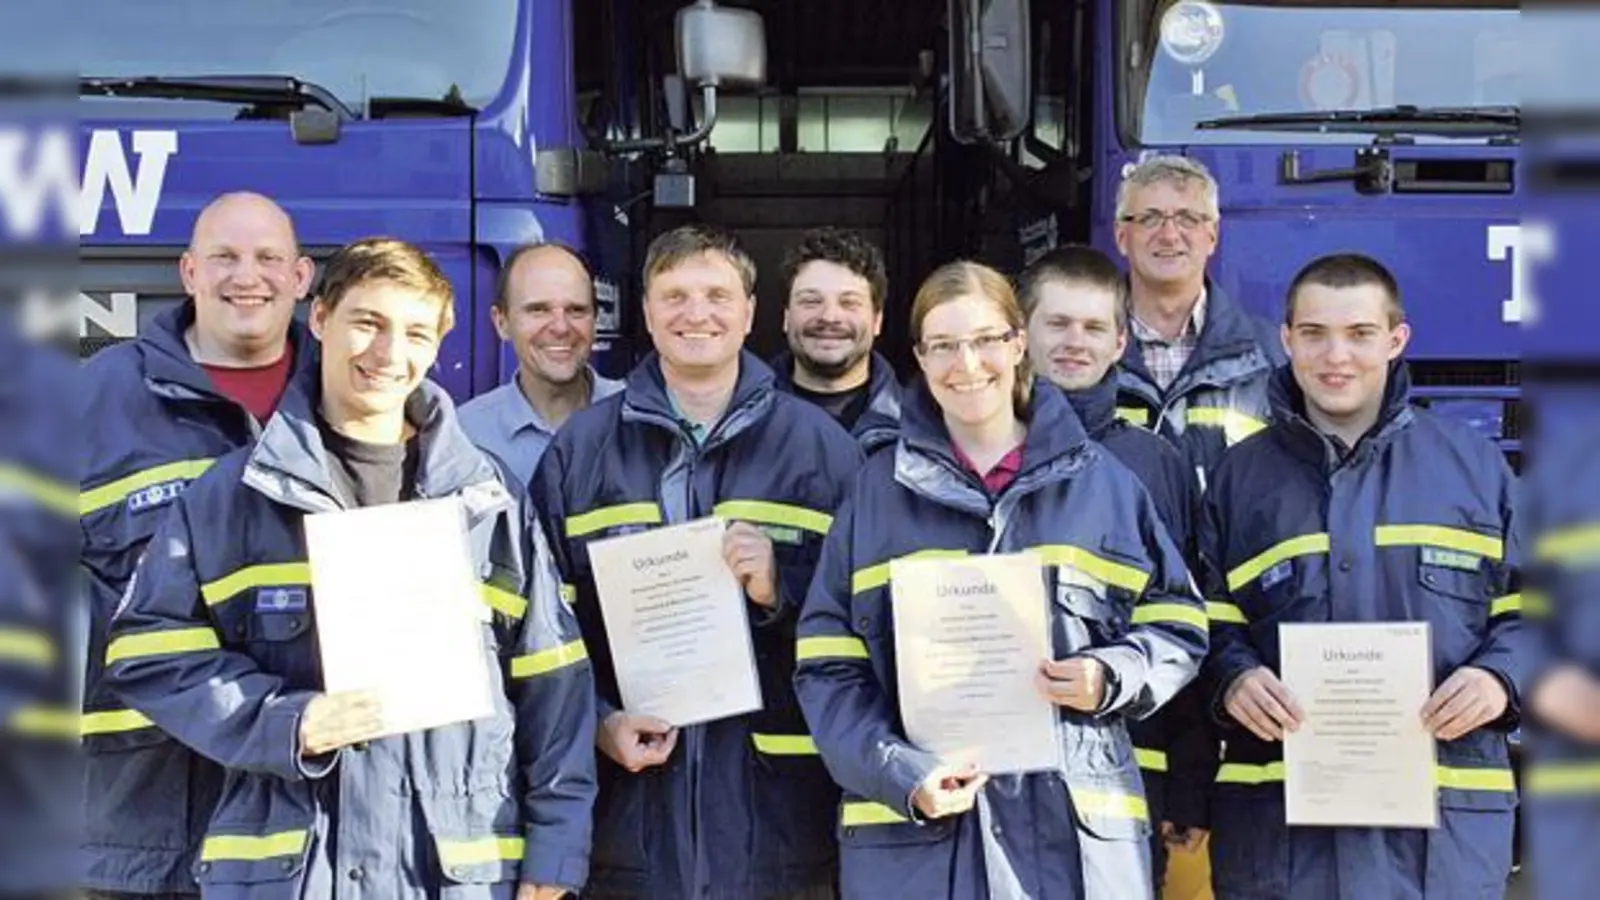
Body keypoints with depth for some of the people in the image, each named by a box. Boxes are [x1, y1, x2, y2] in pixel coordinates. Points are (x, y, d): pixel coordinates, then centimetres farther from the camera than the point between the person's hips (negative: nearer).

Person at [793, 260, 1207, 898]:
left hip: (1078, 827, 1)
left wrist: (1113, 677, -8)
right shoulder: (878, 489, 6)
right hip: (911, 829, 0)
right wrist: (901, 776, -11)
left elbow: (1177, 625, 13)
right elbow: (829, 667, 3)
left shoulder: (1102, 481, 8)